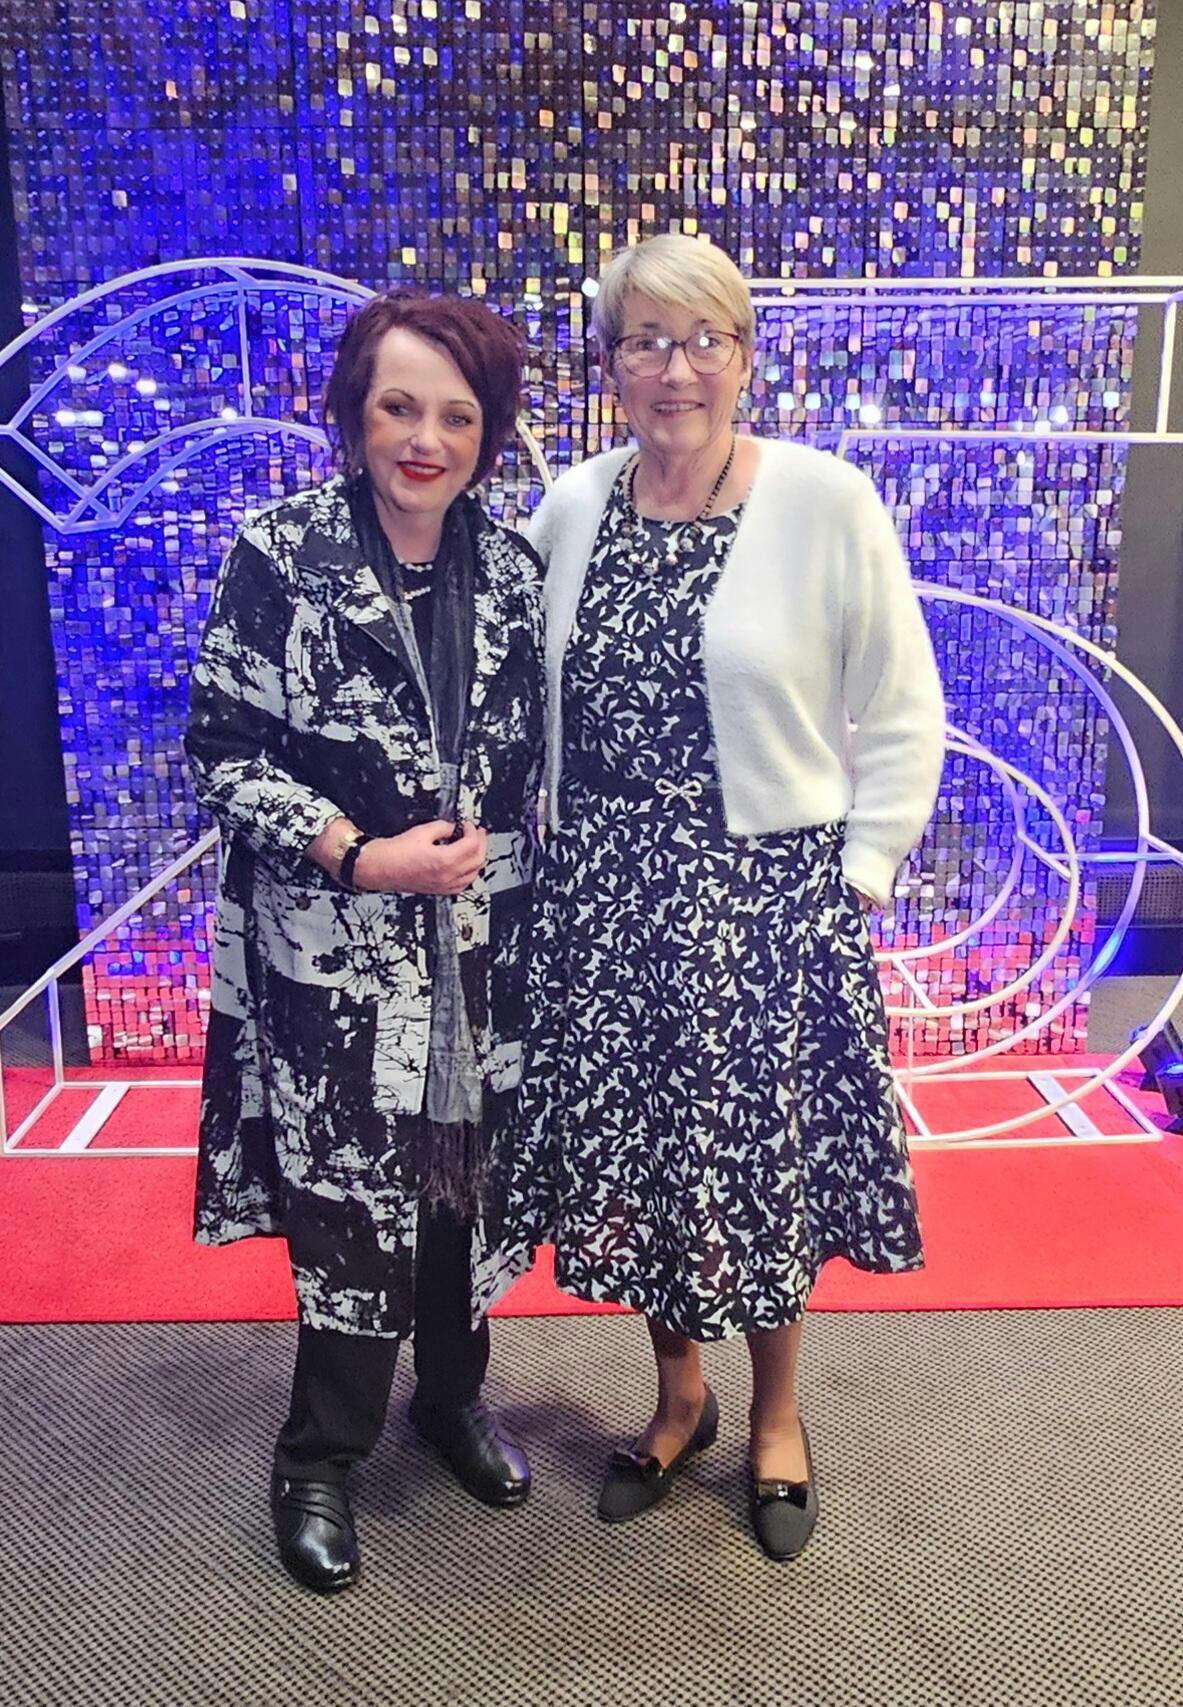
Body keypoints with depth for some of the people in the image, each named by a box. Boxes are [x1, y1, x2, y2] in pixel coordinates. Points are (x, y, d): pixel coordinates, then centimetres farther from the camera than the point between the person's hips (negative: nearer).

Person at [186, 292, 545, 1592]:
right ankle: (318, 1459, 27)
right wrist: (358, 856, -17)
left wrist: (511, 869, 7)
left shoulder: (507, 565, 4)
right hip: (335, 952, -4)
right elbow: (222, 749, -8)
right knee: (353, 1198, 3)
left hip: (481, 947, 4)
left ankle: (452, 1391, 41)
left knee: (462, 1175, 15)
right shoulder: (280, 555, -8)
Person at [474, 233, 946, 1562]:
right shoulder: (571, 507, 3)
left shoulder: (826, 502, -9)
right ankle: (678, 1397, 40)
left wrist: (857, 880, -6)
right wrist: (562, 864, 7)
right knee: (629, 1152, 13)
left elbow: (901, 719, -4)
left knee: (763, 1160, 9)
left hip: (766, 895, -3)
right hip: (604, 897, 4)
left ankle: (776, 1414, 38)